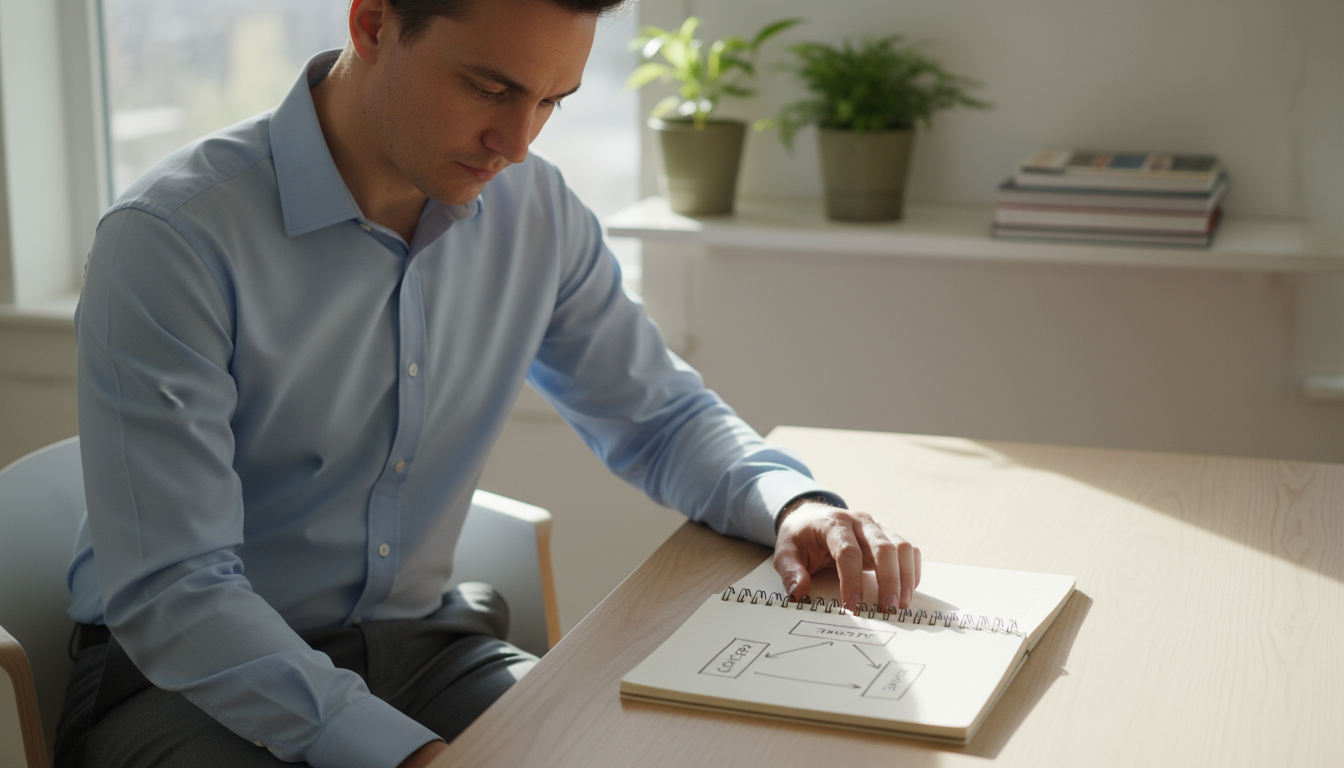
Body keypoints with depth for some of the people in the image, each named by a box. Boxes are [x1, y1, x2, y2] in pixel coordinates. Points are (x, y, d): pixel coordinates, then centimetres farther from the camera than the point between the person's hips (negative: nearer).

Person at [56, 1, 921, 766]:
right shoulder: (172, 239, -19)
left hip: (419, 640, 5)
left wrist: (792, 503, -9)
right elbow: (169, 593, -22)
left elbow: (657, 413, 13)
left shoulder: (536, 212, -1)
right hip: (185, 675, -4)